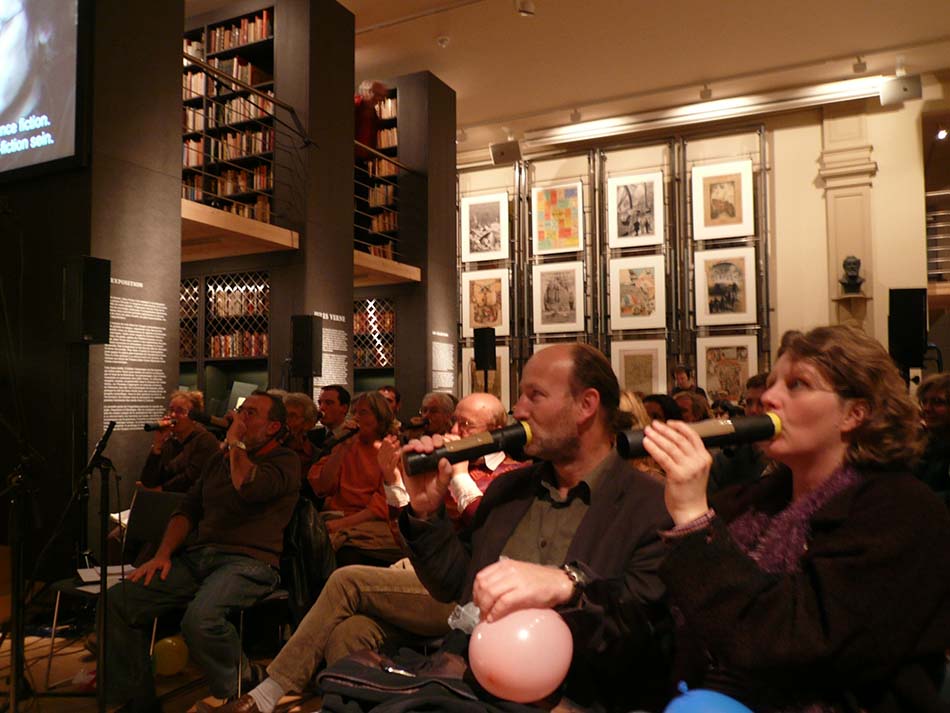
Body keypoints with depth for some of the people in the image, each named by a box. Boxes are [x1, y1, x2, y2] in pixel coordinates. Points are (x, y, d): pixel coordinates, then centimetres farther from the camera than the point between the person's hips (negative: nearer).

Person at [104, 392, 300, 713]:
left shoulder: (285, 460, 0)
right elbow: (188, 509, 21)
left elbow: (249, 488, -20)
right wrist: (163, 553, 5)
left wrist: (236, 444, -3)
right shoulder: (220, 460, 24)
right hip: (198, 557, 7)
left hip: (249, 562, -7)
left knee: (199, 619, -34)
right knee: (117, 600, -7)